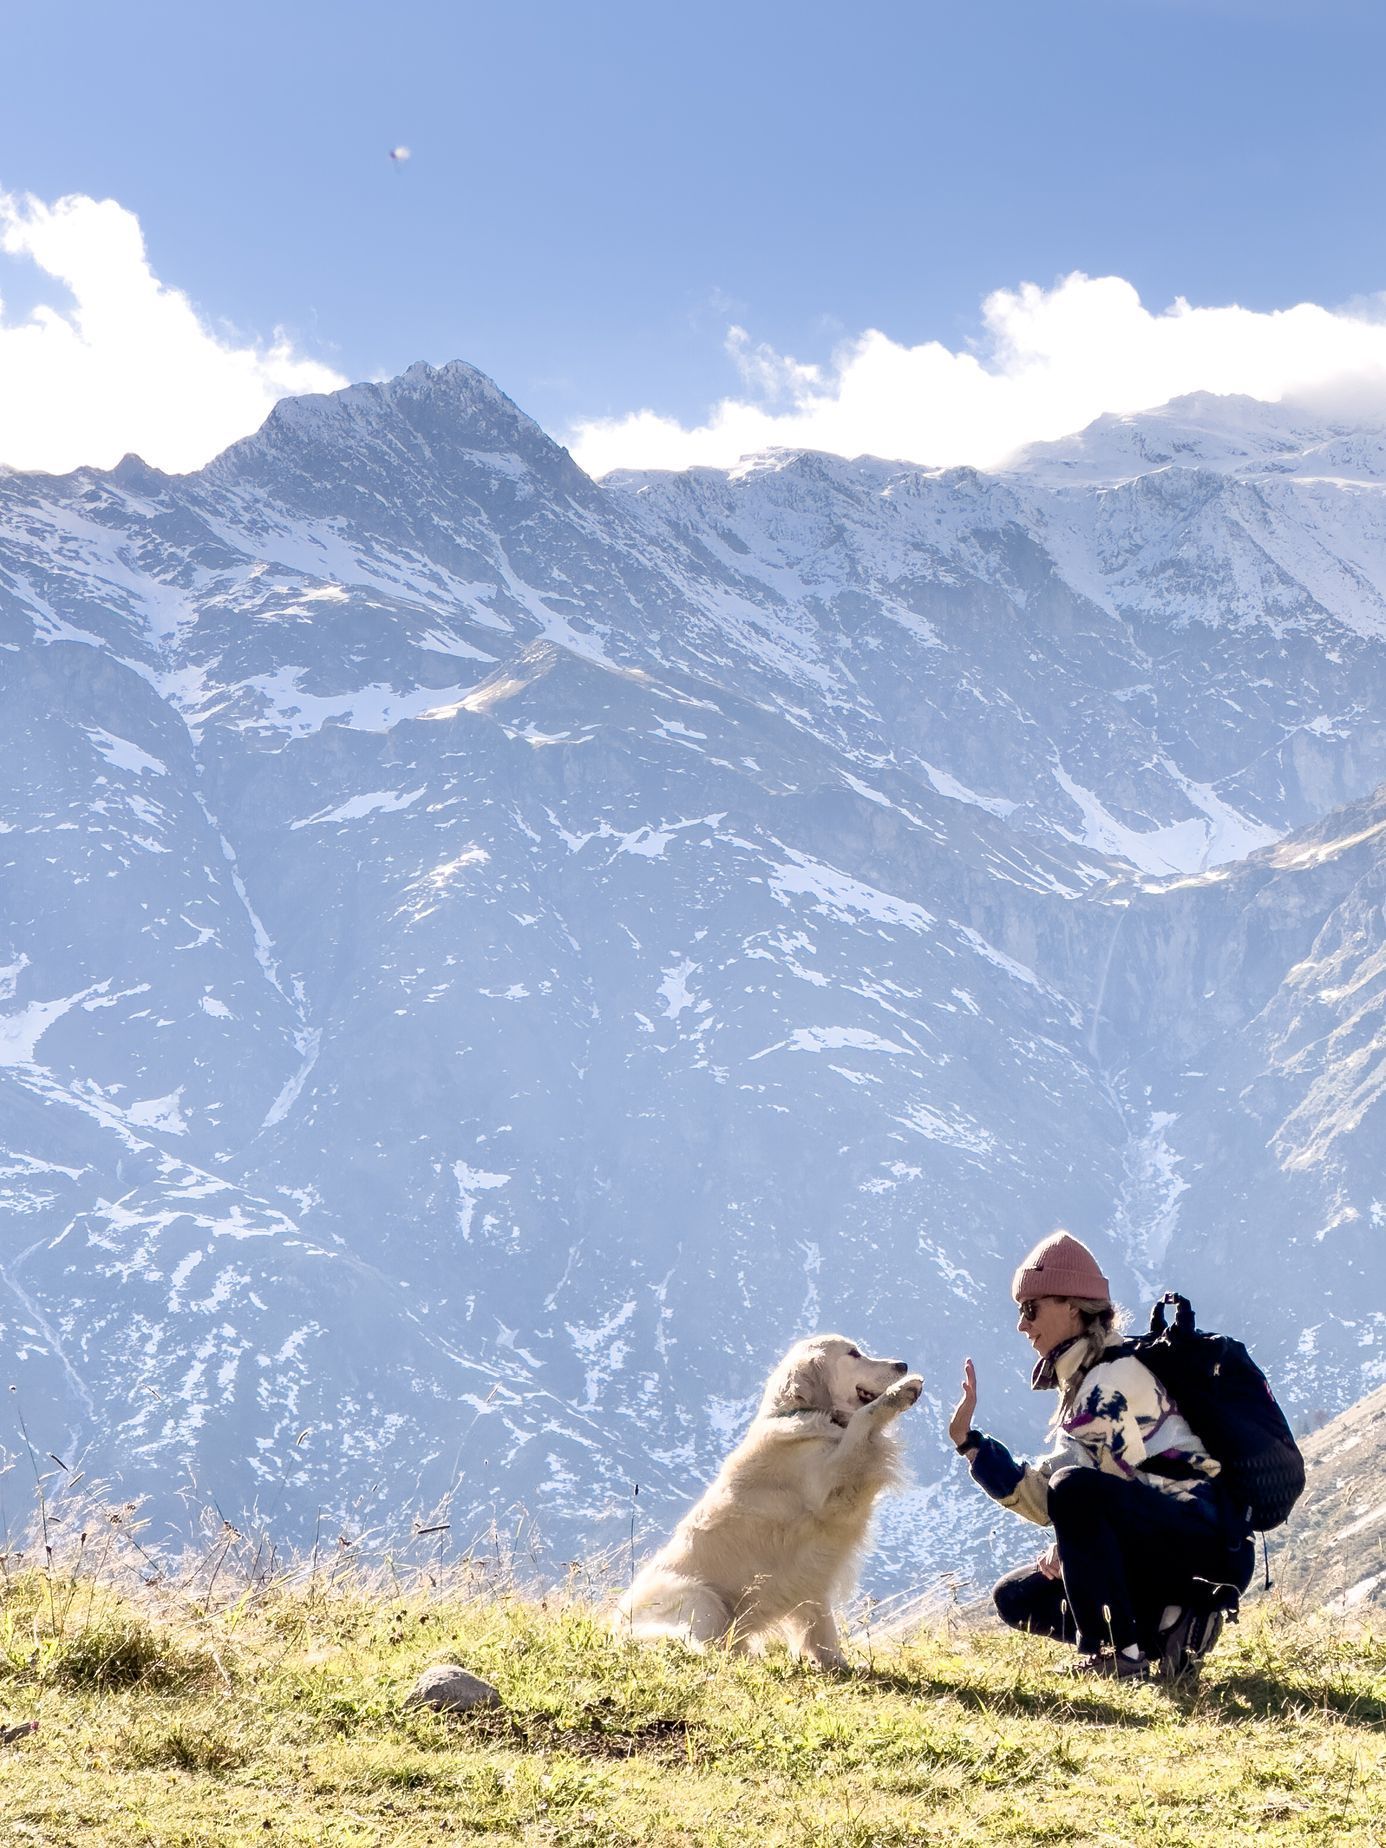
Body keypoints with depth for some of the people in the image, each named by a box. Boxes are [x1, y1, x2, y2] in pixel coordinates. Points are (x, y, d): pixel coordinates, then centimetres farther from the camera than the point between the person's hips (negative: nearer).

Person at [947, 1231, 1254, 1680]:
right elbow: (1040, 1495, 13)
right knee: (1016, 1598, 10)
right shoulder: (1080, 1385, 19)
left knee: (1077, 1491, -33)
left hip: (1211, 1545, -10)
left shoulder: (1115, 1376, -9)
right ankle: (1165, 1628, -3)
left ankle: (1116, 1653, -25)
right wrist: (968, 1439, 11)